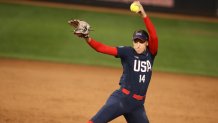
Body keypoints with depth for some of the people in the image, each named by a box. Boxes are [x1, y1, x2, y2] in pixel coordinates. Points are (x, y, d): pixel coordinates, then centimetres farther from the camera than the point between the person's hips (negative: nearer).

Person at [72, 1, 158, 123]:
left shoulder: (150, 54, 4)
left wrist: (144, 15, -23)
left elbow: (154, 37, -14)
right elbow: (102, 48, -12)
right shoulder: (127, 52, -3)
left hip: (137, 104, 4)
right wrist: (87, 39, -29)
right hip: (121, 99, -4)